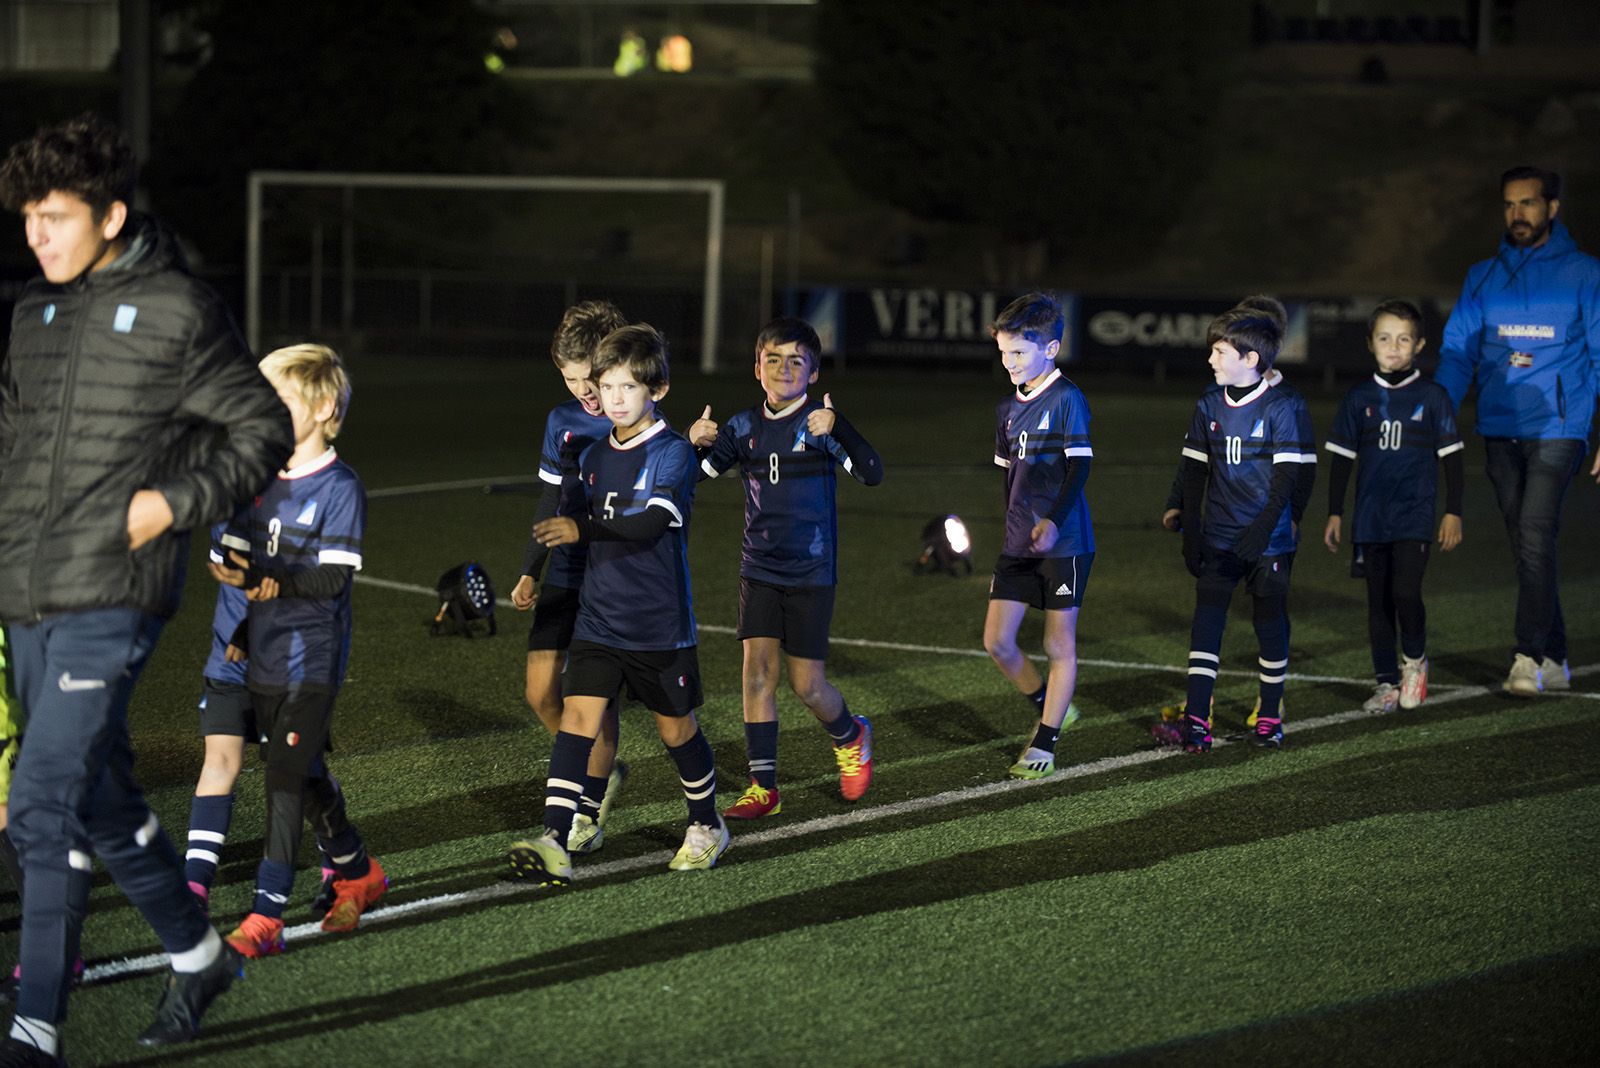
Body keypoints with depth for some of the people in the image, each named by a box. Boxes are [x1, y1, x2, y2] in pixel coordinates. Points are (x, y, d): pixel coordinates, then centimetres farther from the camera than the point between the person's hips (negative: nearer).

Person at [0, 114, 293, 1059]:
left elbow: (265, 430, -1)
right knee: (100, 799, 16)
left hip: (112, 599, -7)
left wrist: (176, 503, -12)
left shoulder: (179, 311, -7)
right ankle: (199, 955, 35)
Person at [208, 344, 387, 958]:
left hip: (312, 660, -7)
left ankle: (266, 917, -12)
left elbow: (333, 579, -16)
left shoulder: (340, 488, -11)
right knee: (305, 776, 16)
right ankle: (357, 873, 34)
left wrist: (262, 578, -25)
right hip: (264, 657, 7)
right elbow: (238, 556, 9)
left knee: (287, 779, -11)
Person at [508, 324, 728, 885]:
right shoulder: (594, 456, 8)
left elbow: (652, 522, -26)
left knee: (675, 727, 11)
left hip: (660, 626, -4)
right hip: (598, 621, 4)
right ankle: (554, 843, -18)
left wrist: (581, 529, -31)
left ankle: (707, 824, 35)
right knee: (578, 714, -11)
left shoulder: (674, 452, -12)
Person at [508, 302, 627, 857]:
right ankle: (602, 772, 25)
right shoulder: (563, 421, 7)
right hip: (565, 577, 5)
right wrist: (529, 572, 16)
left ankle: (588, 813, 10)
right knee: (541, 691, 0)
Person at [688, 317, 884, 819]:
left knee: (806, 684, 1)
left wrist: (837, 428, -39)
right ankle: (763, 787, 0)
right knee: (758, 671, -5)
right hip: (759, 569, 4)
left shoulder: (819, 423, -10)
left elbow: (872, 473, -23)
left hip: (811, 571, -3)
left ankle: (850, 734, 33)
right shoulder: (744, 427, 3)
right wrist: (695, 443, -23)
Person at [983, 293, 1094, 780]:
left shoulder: (1067, 400, -10)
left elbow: (1079, 467, -17)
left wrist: (1053, 520, -28)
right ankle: (1052, 709, 25)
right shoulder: (1008, 408, 11)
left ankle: (1045, 745, 9)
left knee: (1059, 646, 1)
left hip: (1064, 543, -7)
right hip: (1018, 543, 7)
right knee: (997, 641, 3)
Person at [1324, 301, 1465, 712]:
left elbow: (1451, 457, 3)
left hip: (1415, 514, -3)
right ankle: (1387, 682, 14)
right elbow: (1342, 458, 11)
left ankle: (1414, 660, 9)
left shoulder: (1432, 397, 0)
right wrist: (1335, 513, 8)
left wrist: (1453, 512, -1)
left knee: (1405, 592, -17)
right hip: (1370, 519, 3)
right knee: (1378, 601, 5)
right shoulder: (1359, 399, 6)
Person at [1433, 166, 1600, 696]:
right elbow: (1458, 352, 9)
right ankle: (1554, 660, 16)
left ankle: (1529, 657, -18)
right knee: (1527, 546, 8)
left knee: (1535, 535, -18)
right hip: (1499, 429, 4)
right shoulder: (1482, 278, 11)